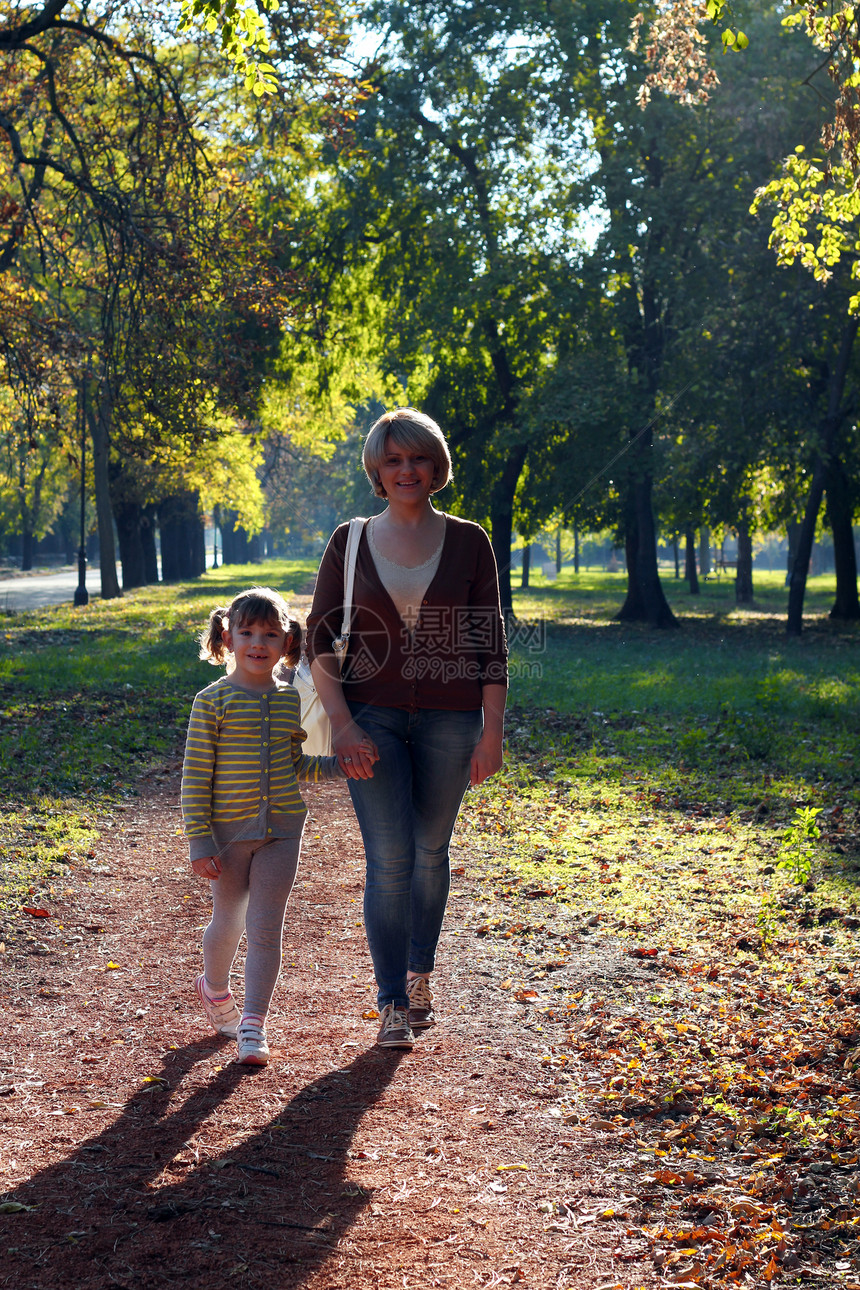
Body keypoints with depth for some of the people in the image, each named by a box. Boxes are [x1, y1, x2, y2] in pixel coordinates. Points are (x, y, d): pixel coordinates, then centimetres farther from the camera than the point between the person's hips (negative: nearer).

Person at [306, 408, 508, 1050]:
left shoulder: (468, 541, 3)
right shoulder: (350, 542, 3)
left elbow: (491, 644, 3)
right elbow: (319, 642, 2)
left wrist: (493, 731, -3)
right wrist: (342, 725, -9)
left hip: (449, 718, 1)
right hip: (372, 716, -1)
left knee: (431, 851, 11)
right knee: (388, 858, -7)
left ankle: (421, 975, 32)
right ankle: (392, 1003, 1)